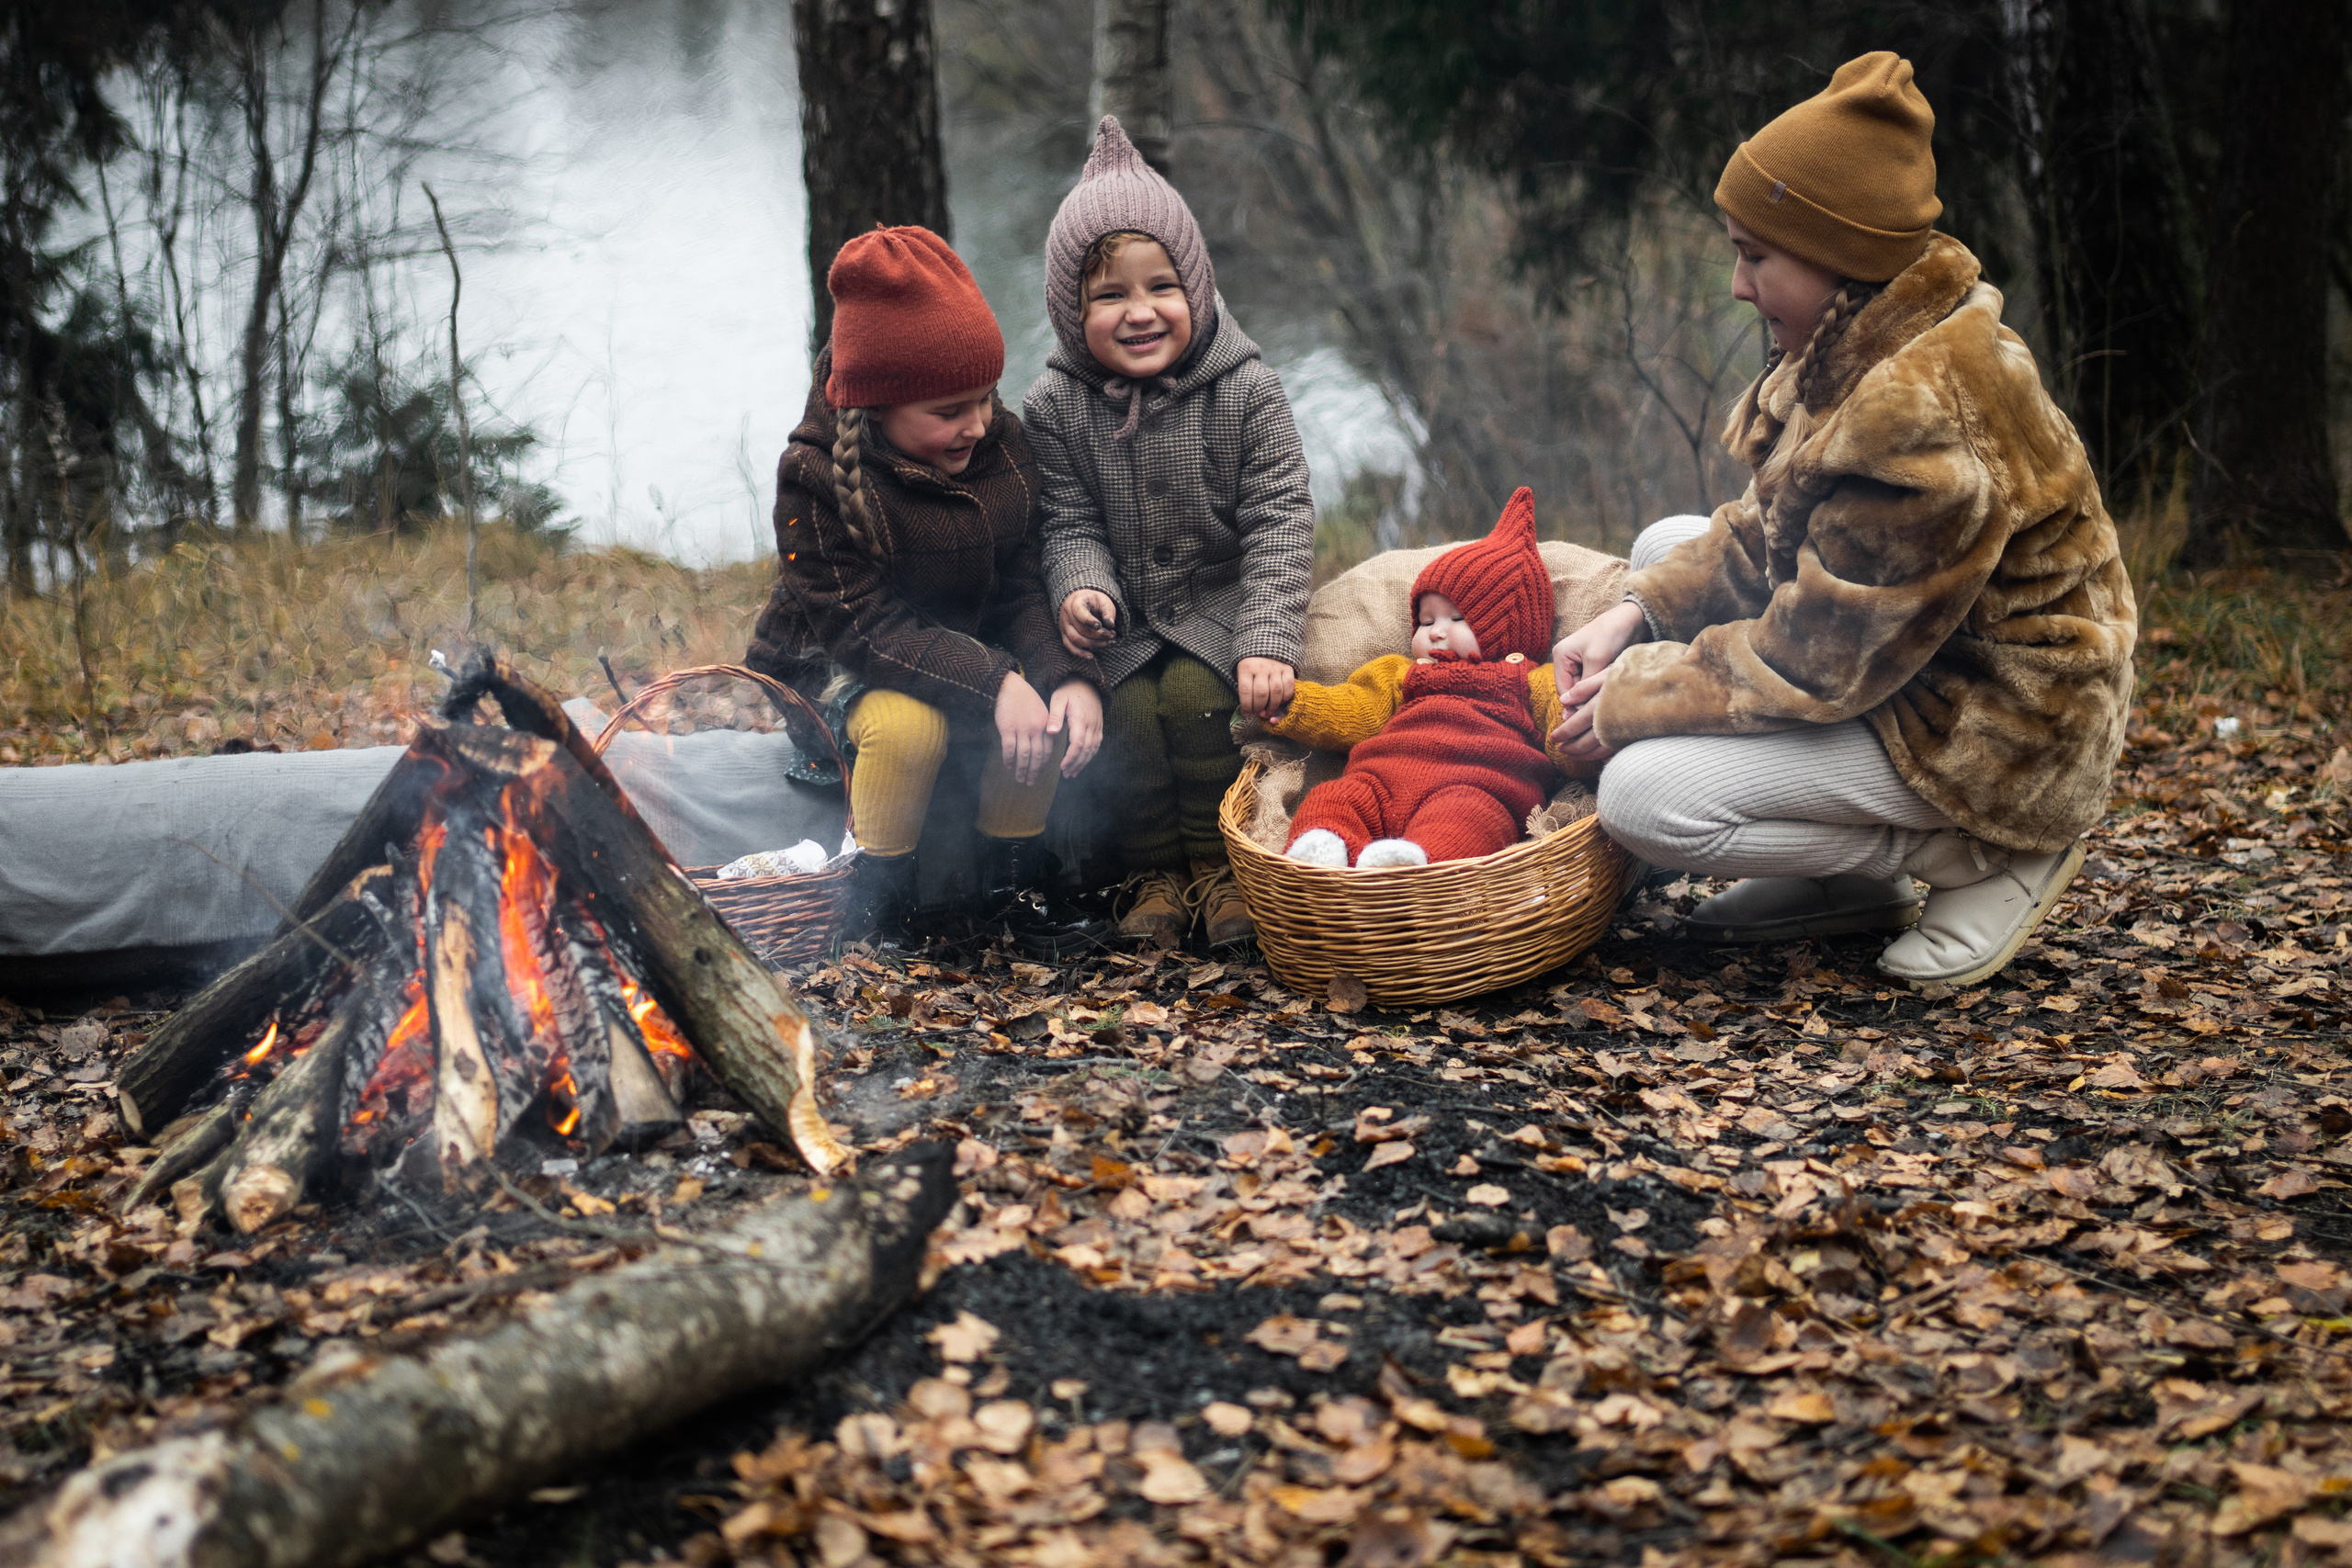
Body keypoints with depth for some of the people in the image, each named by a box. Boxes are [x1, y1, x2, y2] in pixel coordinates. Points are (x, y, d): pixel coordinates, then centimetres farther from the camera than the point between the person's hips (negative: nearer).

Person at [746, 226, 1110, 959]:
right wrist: (990, 682, -37)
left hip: (976, 648, 4)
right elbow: (861, 625, -27)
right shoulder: (816, 477, -22)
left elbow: (1021, 587, -7)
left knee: (1049, 701, -27)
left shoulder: (1000, 445, -5)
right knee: (909, 722, -37)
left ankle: (1012, 876, -3)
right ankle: (876, 899, -12)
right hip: (841, 675, -4)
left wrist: (1068, 674, -28)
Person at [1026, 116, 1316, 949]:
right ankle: (1156, 872, -1)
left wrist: (1266, 641, -24)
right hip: (1123, 614, 2)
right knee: (1129, 708, -23)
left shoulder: (1244, 391, -11)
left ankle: (1216, 862, -5)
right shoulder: (1057, 406, -6)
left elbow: (1278, 521, -13)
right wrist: (1079, 587, -26)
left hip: (1220, 600, -1)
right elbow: (1071, 522, -2)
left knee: (1193, 692, -26)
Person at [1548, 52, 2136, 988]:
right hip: (1910, 654, 10)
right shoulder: (1863, 347, 0)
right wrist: (1634, 619, -6)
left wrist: (1631, 702, -14)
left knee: (1644, 796, -19)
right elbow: (1768, 528, 8)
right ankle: (1847, 880, 11)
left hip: (1991, 736, -10)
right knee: (1665, 549, 11)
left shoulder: (1923, 418, -31)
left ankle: (1984, 858, -2)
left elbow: (1817, 662, -25)